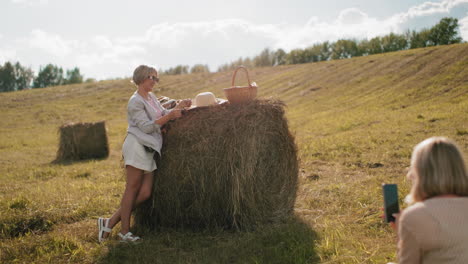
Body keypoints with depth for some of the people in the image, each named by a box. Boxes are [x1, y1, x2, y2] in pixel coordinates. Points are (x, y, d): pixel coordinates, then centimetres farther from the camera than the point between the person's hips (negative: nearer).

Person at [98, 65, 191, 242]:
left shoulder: (152, 97, 20)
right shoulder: (135, 101, -7)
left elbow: (163, 114, 19)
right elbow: (147, 126, -14)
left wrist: (178, 107, 5)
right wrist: (170, 116, -15)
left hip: (149, 149, 9)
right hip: (137, 146, -9)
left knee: (144, 193, 2)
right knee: (132, 189, -4)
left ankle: (110, 223, 9)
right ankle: (125, 231, 3)